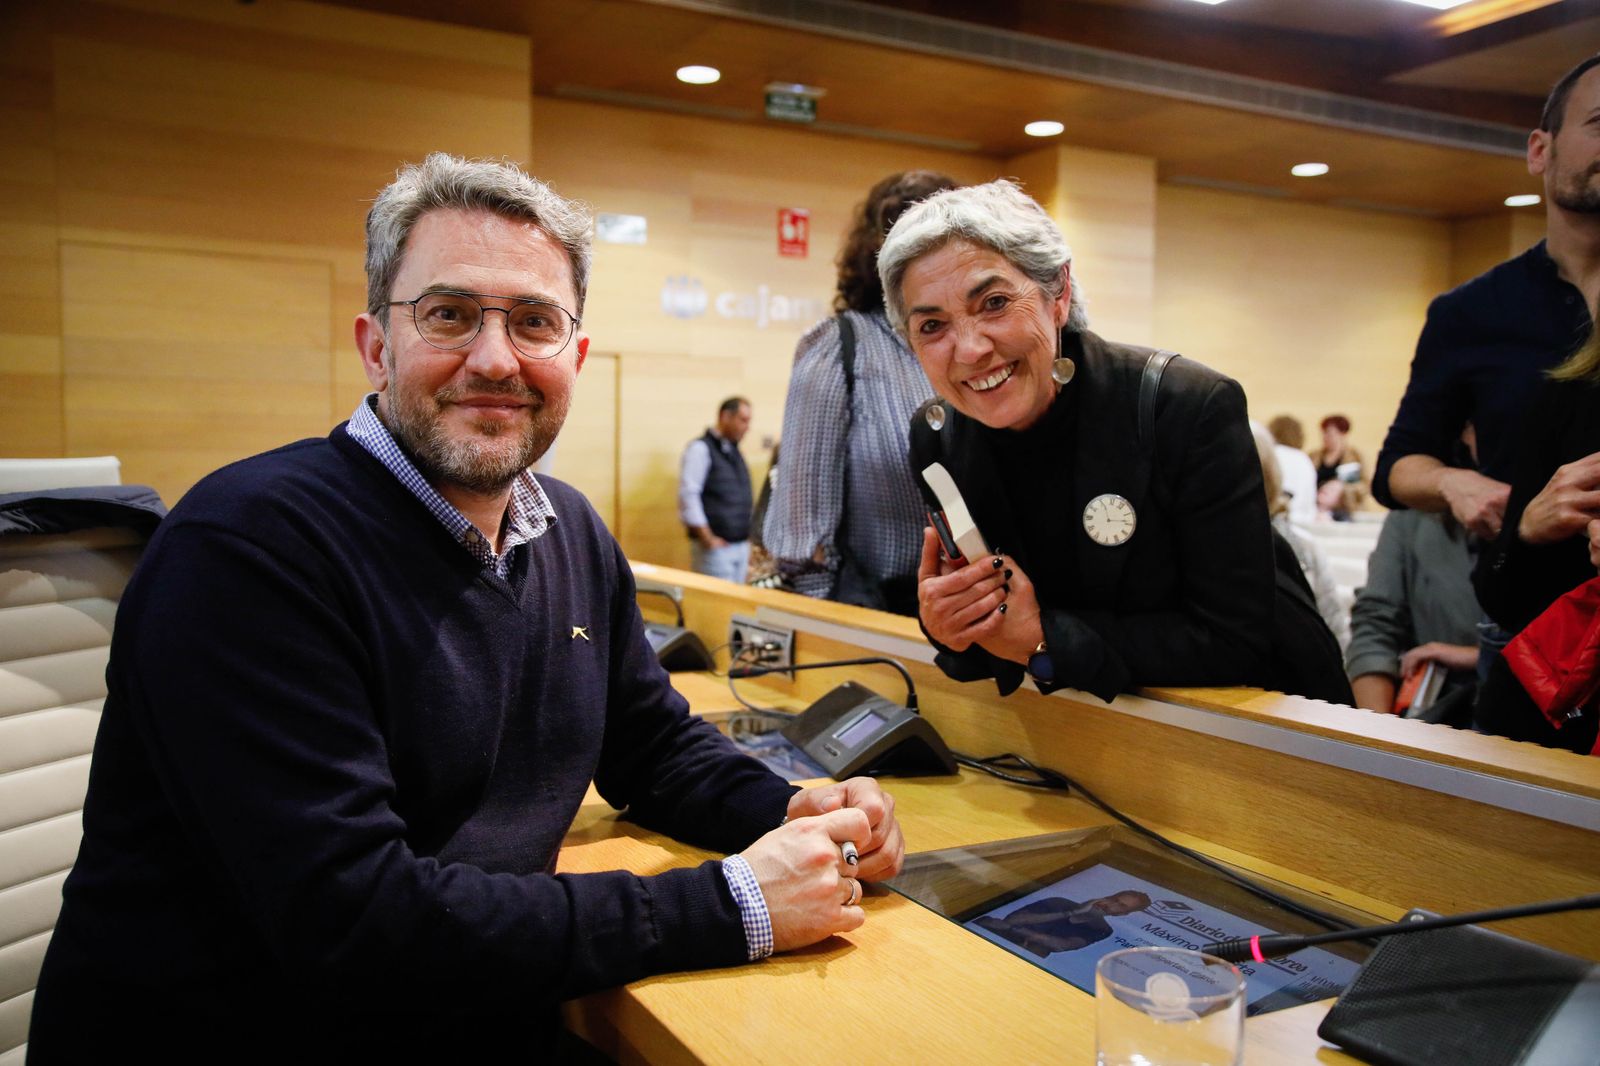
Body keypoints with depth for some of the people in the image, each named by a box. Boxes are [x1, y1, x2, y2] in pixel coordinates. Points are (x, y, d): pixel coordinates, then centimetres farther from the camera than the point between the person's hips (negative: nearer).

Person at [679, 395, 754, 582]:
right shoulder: (701, 449, -7)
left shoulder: (734, 451, 17)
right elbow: (688, 495, -14)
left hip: (741, 544, 8)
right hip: (716, 546, -8)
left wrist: (748, 534, 16)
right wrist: (707, 538, -15)